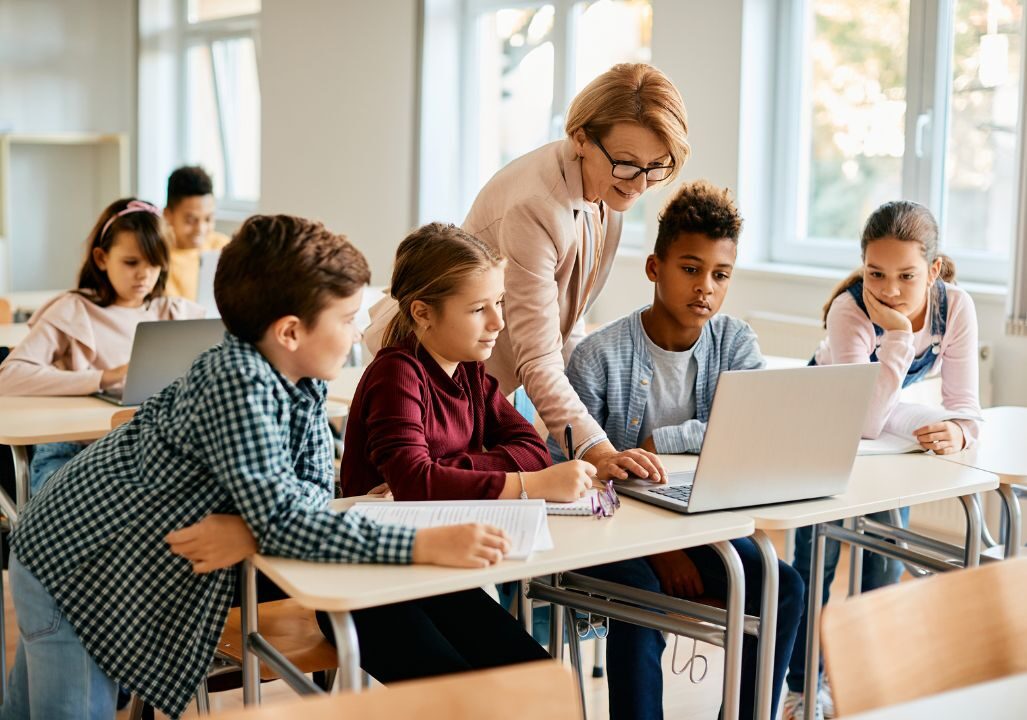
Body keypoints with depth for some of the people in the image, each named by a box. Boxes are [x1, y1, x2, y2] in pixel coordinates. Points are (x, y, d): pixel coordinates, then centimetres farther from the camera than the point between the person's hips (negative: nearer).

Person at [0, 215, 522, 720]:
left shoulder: (302, 380, -8)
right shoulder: (238, 383, -34)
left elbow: (314, 484, -8)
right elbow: (282, 518, -38)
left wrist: (251, 531, -29)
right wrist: (423, 545, -43)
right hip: (70, 563, -8)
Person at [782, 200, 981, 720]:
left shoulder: (956, 308, -25)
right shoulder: (849, 311, -36)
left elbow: (963, 403, -22)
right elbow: (864, 423, -44)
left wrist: (958, 432, -46)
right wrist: (899, 333, -49)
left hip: (894, 423, 3)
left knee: (887, 555, 1)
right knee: (818, 555, -5)